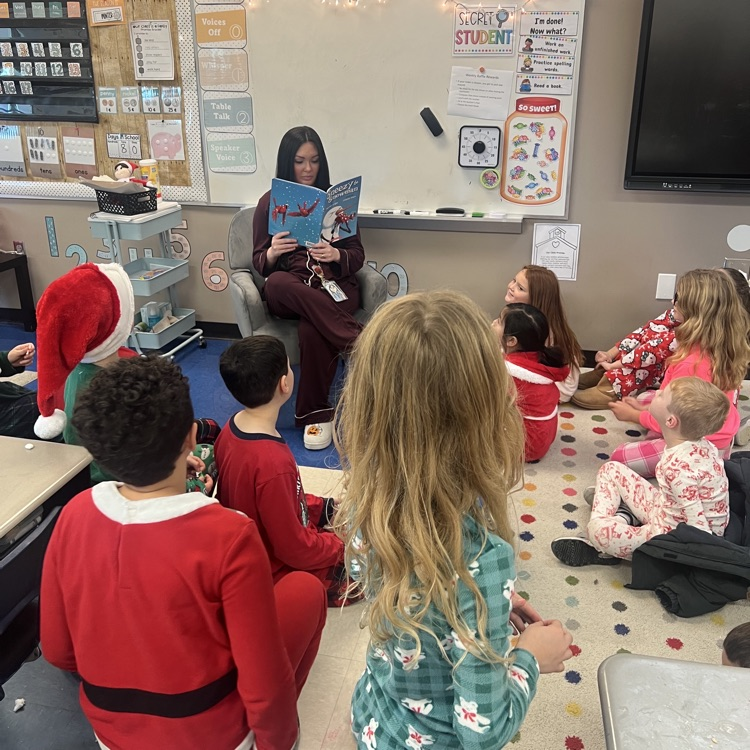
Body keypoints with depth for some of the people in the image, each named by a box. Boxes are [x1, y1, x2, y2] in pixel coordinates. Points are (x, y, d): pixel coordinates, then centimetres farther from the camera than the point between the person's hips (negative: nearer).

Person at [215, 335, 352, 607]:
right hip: (278, 572, -8)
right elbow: (295, 550, -26)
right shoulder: (273, 463, -37)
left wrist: (325, 507, 5)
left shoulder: (233, 427, -10)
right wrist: (343, 543, -10)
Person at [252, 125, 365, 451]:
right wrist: (272, 253, -17)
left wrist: (335, 255, -17)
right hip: (286, 293, 1)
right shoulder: (269, 202, 10)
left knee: (312, 328, -35)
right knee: (276, 284, -37)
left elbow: (357, 255, 6)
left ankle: (315, 414, -18)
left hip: (334, 286, -1)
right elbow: (259, 263, 7)